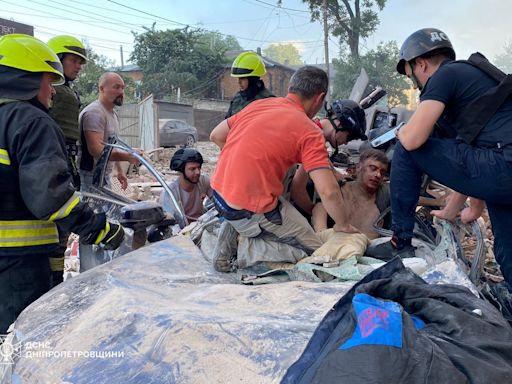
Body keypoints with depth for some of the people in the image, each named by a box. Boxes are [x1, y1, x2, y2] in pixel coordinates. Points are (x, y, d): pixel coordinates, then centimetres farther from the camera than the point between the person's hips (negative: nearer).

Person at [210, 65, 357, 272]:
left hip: (218, 193, 7)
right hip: (250, 212, -7)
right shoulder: (309, 132, -11)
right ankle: (245, 248, -6)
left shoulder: (257, 104, 7)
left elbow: (216, 136, 15)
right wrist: (343, 226, 1)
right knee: (314, 249, 8)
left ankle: (235, 231, 9)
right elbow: (329, 191, -17)